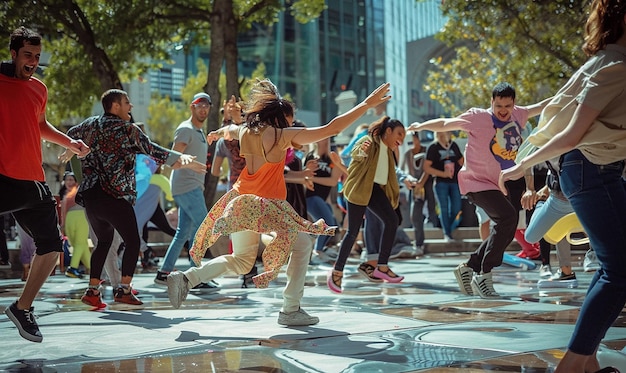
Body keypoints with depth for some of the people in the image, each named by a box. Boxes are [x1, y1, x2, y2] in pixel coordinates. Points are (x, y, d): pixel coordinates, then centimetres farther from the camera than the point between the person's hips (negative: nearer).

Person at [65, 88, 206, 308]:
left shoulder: (91, 124, 12)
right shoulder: (127, 129, -4)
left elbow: (71, 135, 30)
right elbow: (153, 151, -6)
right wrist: (183, 160, -1)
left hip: (90, 196, 7)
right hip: (115, 197, -6)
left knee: (104, 241, 19)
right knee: (132, 243, 4)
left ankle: (93, 290, 11)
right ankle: (124, 289, -5)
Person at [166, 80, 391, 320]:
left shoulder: (245, 132, 6)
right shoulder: (282, 135, -12)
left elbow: (228, 131, 33)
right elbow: (331, 129, -16)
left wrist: (218, 133, 58)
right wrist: (368, 104, -12)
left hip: (241, 202, 7)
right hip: (269, 207, -7)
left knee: (241, 260, 21)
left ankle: (186, 278, 8)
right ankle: (291, 309, 10)